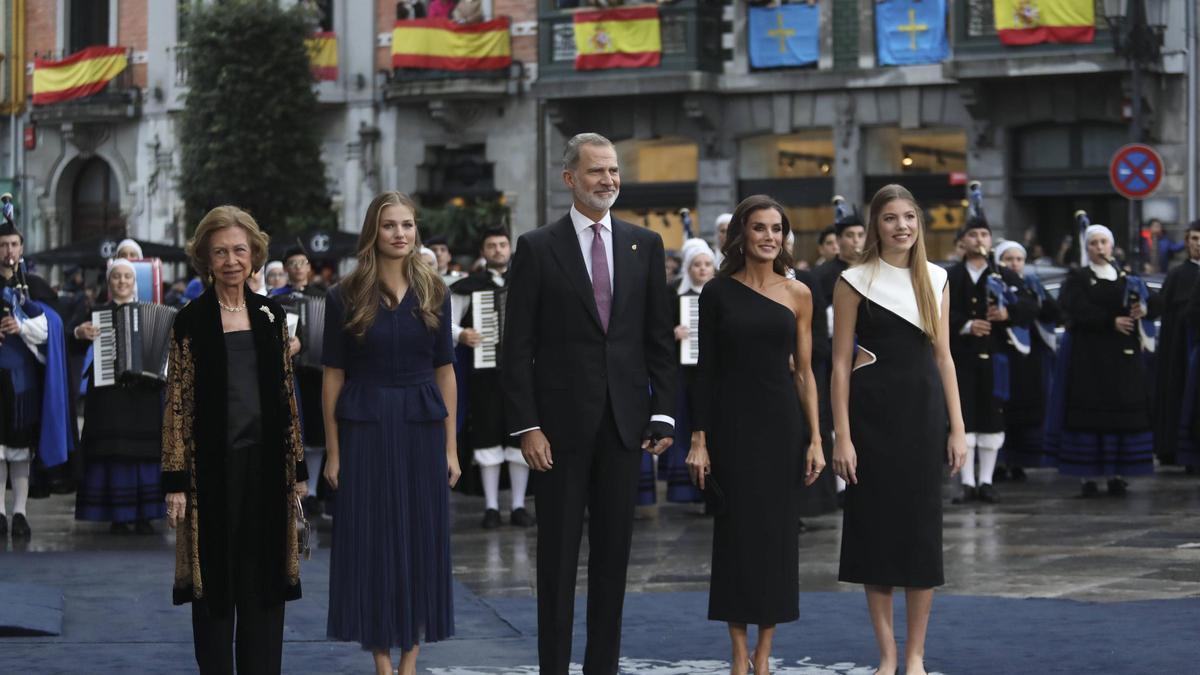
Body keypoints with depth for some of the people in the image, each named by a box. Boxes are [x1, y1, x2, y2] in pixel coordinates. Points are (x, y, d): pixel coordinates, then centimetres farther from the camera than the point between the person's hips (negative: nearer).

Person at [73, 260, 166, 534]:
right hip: (108, 392, -1)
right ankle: (118, 516, -1)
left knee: (144, 451, -2)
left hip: (144, 391, 1)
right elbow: (71, 343, 3)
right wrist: (80, 333, -16)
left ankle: (143, 516, 3)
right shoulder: (98, 313, 9)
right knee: (113, 450, -5)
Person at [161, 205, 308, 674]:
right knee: (215, 578, 4)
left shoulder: (271, 315, 8)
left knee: (265, 581, 7)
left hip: (266, 460, 3)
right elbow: (177, 404, -5)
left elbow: (286, 394, 11)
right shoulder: (191, 321, -3)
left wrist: (298, 467, 9)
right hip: (214, 461, -3)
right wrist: (176, 481, -10)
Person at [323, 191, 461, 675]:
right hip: (366, 429, -2)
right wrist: (332, 451, -5)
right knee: (372, 541, 1)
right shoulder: (347, 296, -2)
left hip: (421, 427, 2)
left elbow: (445, 370, 6)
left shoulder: (433, 293, 4)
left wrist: (451, 446, 3)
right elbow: (333, 376, -1)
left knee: (423, 540, 4)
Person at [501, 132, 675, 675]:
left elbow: (659, 338, 9)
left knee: (613, 551, 8)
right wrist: (526, 426, -10)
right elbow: (517, 346, -4)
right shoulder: (537, 248, -2)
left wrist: (663, 412, 1)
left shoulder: (645, 245, 8)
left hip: (625, 420, 3)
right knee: (558, 553, 4)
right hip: (562, 421, -3)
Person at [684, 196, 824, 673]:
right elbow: (706, 370, 1)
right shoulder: (718, 293, 0)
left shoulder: (797, 294, 4)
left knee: (776, 532, 4)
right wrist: (699, 438, -5)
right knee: (736, 532, 1)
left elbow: (804, 372, 5)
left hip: (781, 423, 1)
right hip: (732, 423, -1)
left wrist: (815, 438, 0)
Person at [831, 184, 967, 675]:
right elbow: (841, 362, -3)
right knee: (877, 525, 1)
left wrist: (957, 428, 3)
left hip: (924, 411, 3)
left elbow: (943, 357, 10)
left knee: (923, 529, 3)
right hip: (873, 410, -3)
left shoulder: (935, 279, 8)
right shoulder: (855, 281, -2)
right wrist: (842, 436, -9)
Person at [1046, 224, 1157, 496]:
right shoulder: (1077, 279, 4)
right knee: (1088, 411, -7)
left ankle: (1118, 474, 1)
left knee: (1123, 411, -2)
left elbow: (1148, 305, 6)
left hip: (1123, 356, 3)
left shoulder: (1127, 279, 15)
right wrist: (1112, 321, -18)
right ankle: (1087, 475, -6)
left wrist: (1142, 310, -17)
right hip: (1088, 354, -3)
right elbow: (1079, 312, -10)